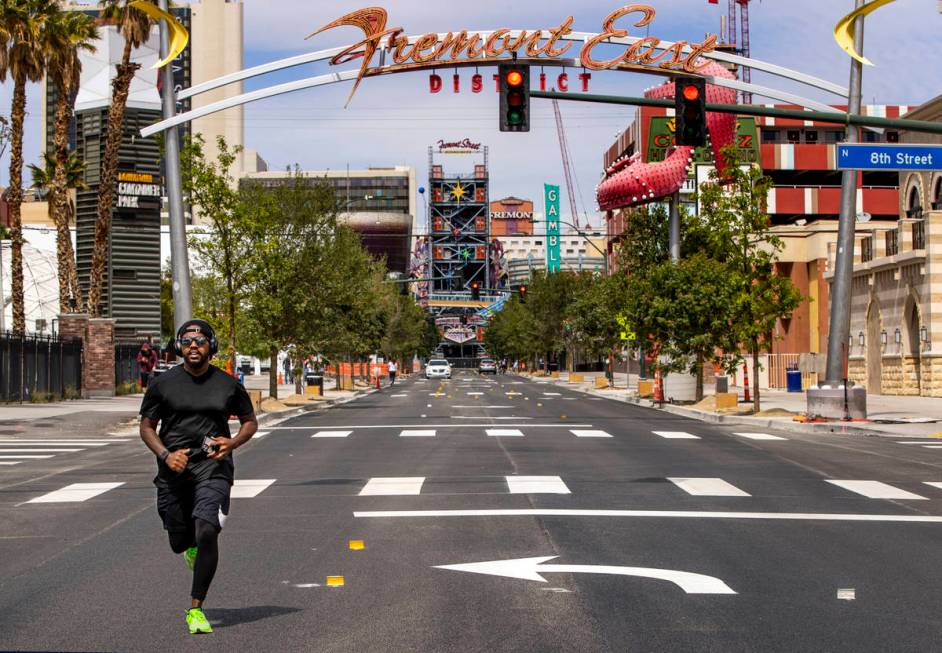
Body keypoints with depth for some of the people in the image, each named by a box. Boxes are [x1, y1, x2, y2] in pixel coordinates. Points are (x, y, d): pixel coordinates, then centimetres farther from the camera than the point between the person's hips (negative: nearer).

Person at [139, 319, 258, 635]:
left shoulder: (228, 384, 3)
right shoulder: (163, 384, 2)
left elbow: (250, 421, 15)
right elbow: (146, 427, 7)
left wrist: (233, 442, -6)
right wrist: (165, 455, -11)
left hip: (212, 468, -1)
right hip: (174, 471, 2)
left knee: (206, 533, -20)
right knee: (179, 542, 10)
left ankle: (196, 609, -10)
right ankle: (193, 545, 51)